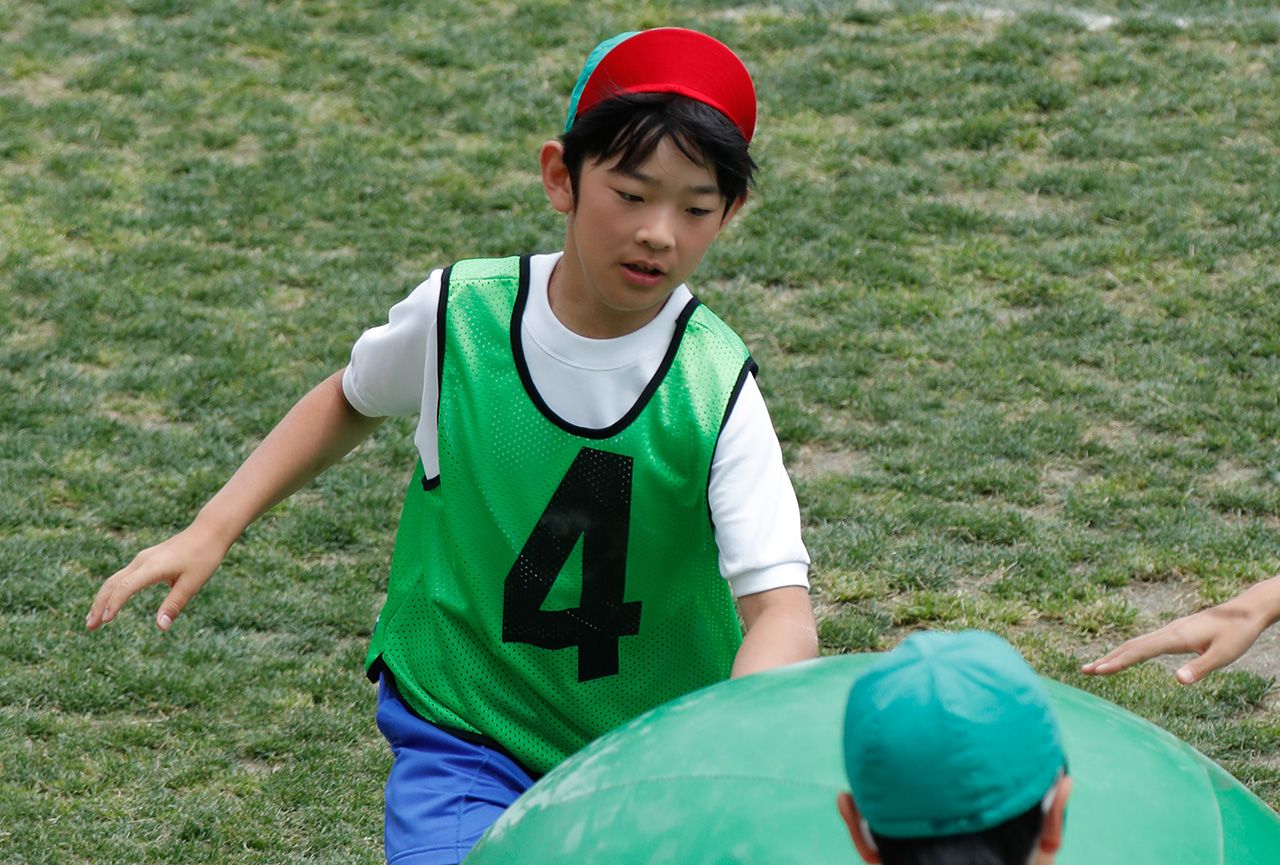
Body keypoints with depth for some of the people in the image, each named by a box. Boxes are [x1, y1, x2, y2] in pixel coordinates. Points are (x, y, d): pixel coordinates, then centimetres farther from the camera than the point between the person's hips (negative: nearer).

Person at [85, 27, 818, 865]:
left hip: (653, 747, 1)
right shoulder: (458, 316, -9)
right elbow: (351, 402, 13)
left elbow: (782, 608, -23)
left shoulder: (714, 391, -16)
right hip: (461, 731, -1)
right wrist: (211, 531, 6)